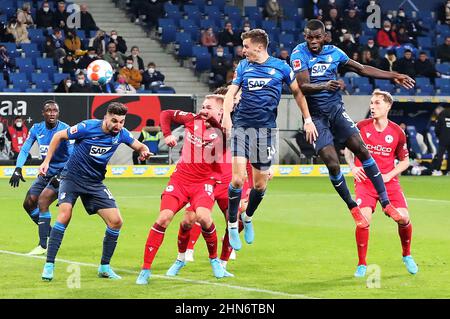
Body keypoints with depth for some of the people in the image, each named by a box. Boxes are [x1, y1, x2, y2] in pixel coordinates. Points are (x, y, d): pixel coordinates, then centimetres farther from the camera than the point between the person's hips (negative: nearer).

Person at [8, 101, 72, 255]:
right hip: (46, 172, 7)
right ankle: (50, 235, 25)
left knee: (42, 201, -22)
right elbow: (25, 149, 0)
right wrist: (18, 169, -15)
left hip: (62, 173, -7)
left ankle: (44, 245, -18)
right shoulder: (37, 129, -2)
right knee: (28, 204, 8)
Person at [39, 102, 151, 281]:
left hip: (95, 183, 5)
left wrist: (144, 152, -17)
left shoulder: (121, 134, -5)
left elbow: (140, 146, 8)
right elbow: (59, 136, -5)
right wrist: (46, 161, -6)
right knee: (64, 215, -25)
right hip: (72, 177, -5)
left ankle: (104, 267, 10)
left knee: (116, 221, -6)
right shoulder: (88, 127, -18)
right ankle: (49, 265, -17)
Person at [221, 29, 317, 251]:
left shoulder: (280, 67, 2)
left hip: (266, 129, 0)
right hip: (242, 125, 0)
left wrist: (308, 120, 6)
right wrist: (226, 115, -17)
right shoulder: (243, 66, 7)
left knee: (260, 183, 4)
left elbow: (297, 91, 10)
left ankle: (248, 218, 32)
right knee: (238, 178, -12)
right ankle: (232, 224, 3)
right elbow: (231, 92, 2)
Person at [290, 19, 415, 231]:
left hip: (336, 109, 3)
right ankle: (353, 208, 9)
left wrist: (393, 76, 12)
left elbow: (362, 69, 14)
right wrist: (325, 86, -40)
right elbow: (303, 86, -21)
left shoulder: (333, 52, 3)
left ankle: (385, 203, -2)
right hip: (314, 116, -3)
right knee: (333, 164, -12)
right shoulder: (299, 53, -10)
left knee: (362, 150, -8)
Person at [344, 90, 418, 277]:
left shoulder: (397, 132, -2)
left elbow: (405, 161, 9)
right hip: (364, 180, -1)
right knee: (364, 219, -19)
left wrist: (389, 175, -6)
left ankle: (407, 255, 20)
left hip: (388, 182, 1)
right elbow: (347, 149, 13)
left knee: (403, 217, -10)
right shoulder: (361, 127, -3)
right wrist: (353, 167, -3)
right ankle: (362, 265, -2)